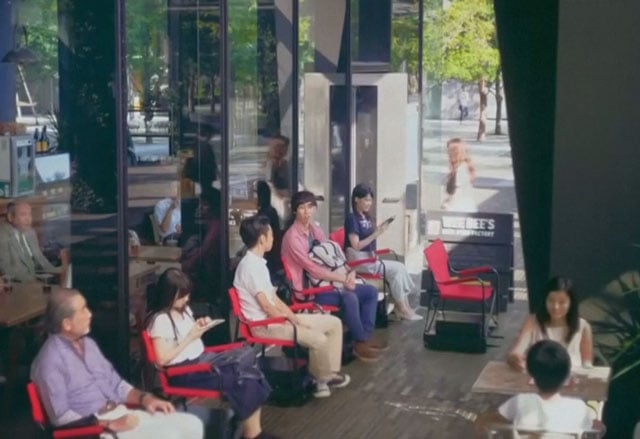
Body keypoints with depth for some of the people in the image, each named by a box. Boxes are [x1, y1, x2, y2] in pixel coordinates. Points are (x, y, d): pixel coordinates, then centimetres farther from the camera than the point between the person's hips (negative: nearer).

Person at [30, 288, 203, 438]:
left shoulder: (88, 343, 13)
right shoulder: (51, 359, -13)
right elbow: (60, 417, -17)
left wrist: (144, 397, 2)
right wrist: (109, 425, -22)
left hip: (120, 415, 9)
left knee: (191, 424, -5)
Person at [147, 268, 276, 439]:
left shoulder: (184, 309, 12)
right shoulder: (160, 320, -13)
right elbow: (163, 359, -17)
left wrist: (200, 327, 3)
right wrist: (190, 338, -16)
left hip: (202, 358, 8)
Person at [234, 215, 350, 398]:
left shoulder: (258, 262, 13)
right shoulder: (250, 265, -19)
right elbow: (266, 306, -21)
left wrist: (293, 317, 3)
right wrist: (291, 320, -10)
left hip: (276, 318, 11)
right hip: (264, 325, -11)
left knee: (333, 323, 5)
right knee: (318, 339, -27)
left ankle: (330, 374, 9)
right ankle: (320, 380, 1)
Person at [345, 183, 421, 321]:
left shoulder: (367, 217, 14)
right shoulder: (352, 218, -11)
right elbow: (356, 246, -17)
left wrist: (378, 231, -1)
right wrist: (375, 235, -22)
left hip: (370, 257, 8)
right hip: (359, 260, -8)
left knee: (400, 267, -7)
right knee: (397, 269, -15)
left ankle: (405, 307, -9)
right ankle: (402, 308, -8)